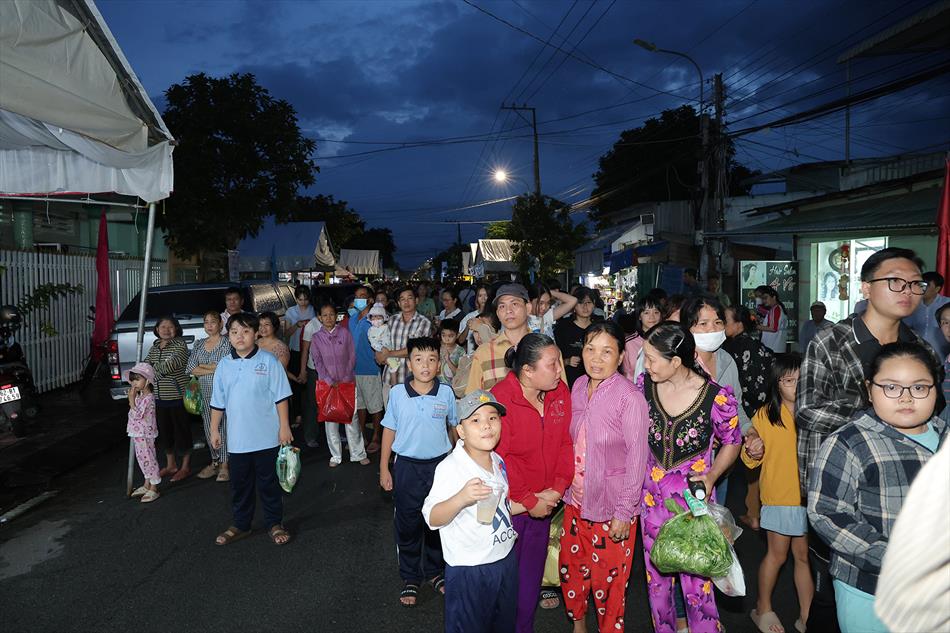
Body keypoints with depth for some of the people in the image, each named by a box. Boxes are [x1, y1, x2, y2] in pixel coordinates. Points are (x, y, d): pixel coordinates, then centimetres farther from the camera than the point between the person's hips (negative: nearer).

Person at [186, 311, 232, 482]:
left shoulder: (226, 343, -3)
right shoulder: (199, 344, 13)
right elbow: (190, 368, 3)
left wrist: (201, 366, -4)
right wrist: (213, 369, -9)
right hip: (204, 392, 5)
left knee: (223, 426, -4)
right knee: (209, 428, 9)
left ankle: (224, 465, 5)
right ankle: (215, 461, 22)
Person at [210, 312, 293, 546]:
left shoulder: (268, 361, -7)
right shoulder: (224, 365, 4)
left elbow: (281, 397, -6)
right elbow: (218, 402, 11)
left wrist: (284, 426, -9)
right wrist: (214, 429, 11)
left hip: (266, 437, -3)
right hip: (237, 439, 4)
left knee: (268, 483, 9)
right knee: (239, 485, 15)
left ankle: (275, 524, 23)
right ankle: (241, 525, 31)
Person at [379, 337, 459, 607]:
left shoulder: (446, 393, -8)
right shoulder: (397, 393, -9)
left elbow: (457, 427, 5)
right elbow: (389, 430, 0)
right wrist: (384, 469, 2)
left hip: (440, 464, 1)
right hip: (407, 466, 0)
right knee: (407, 524, 10)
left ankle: (435, 572, 36)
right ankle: (410, 578, 29)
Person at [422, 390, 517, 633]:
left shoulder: (498, 462, 2)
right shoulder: (450, 468, -22)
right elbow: (432, 519, -27)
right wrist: (461, 498, -41)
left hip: (506, 558, 7)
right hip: (468, 569, -7)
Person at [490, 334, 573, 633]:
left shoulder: (560, 392, -3)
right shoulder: (500, 398, -20)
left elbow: (565, 442, 0)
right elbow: (499, 459, -20)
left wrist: (558, 488, -9)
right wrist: (529, 500, -15)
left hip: (543, 502, 5)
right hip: (508, 504, -5)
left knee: (532, 573, 19)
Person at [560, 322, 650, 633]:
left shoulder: (630, 398, -20)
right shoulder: (578, 387, -1)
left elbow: (637, 459, -16)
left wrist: (624, 513, -14)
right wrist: (565, 487, 9)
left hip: (611, 505, -6)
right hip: (576, 499, 6)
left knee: (607, 579, 10)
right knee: (571, 567, 19)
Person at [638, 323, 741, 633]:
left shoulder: (716, 396, -18)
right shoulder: (644, 384, -9)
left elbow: (731, 442, -1)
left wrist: (711, 476, -14)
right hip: (653, 492, 4)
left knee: (695, 573, 4)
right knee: (656, 569, 18)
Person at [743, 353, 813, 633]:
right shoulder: (765, 415, -8)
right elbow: (752, 460, -3)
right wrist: (752, 452, -23)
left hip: (809, 496, 2)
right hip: (779, 497, -2)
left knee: (804, 555, 13)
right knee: (777, 555, 11)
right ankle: (763, 609, 31)